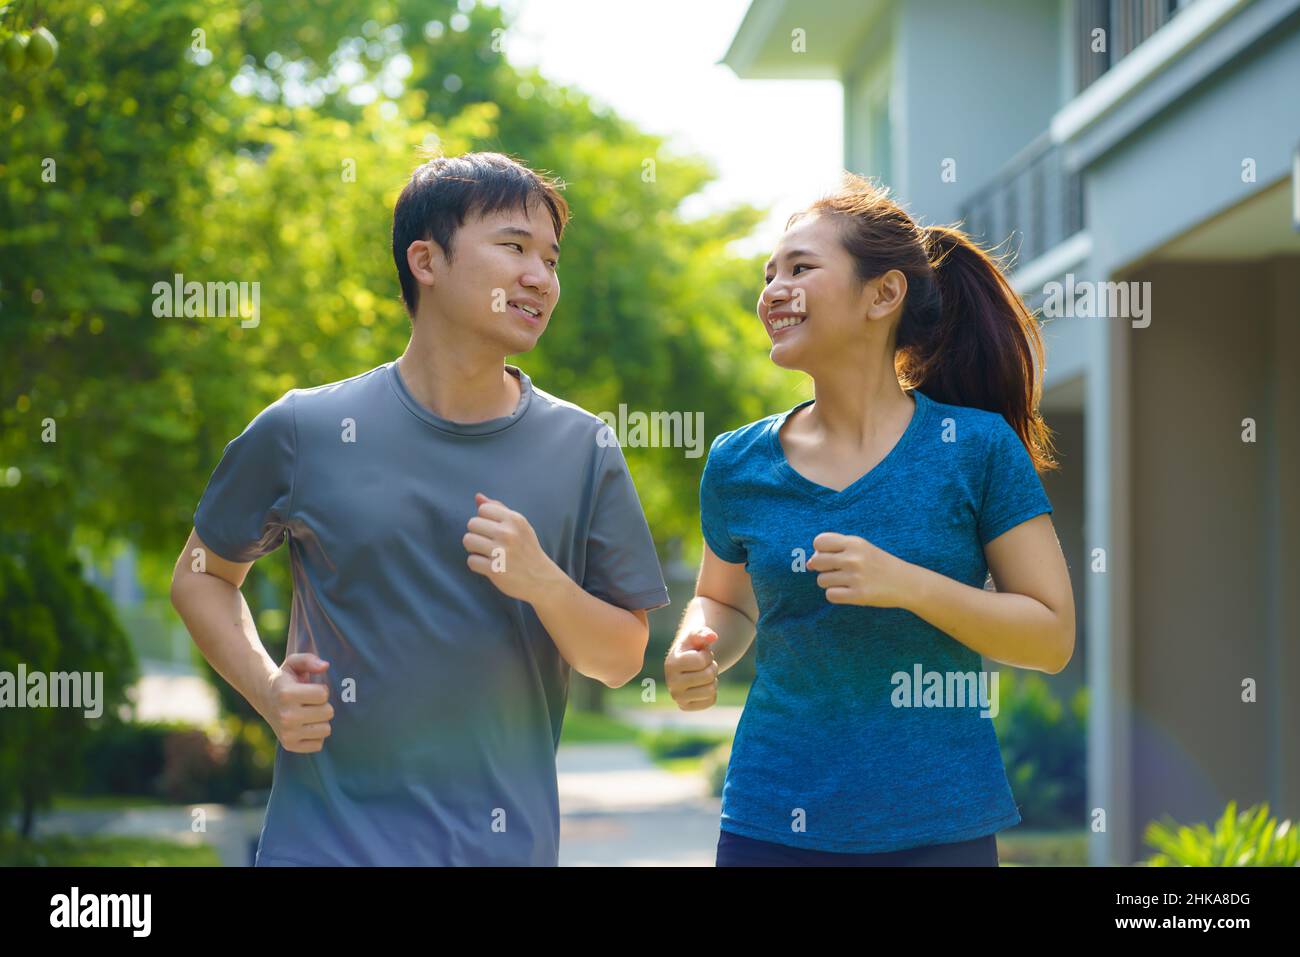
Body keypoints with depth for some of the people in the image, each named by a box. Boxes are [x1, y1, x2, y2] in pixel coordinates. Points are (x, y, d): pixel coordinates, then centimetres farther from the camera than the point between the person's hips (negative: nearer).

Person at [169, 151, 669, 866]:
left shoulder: (582, 451, 1)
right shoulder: (305, 432, -2)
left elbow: (621, 661, 3)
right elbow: (202, 574, 10)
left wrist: (542, 581, -16)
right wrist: (267, 689, -7)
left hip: (508, 843, 1)